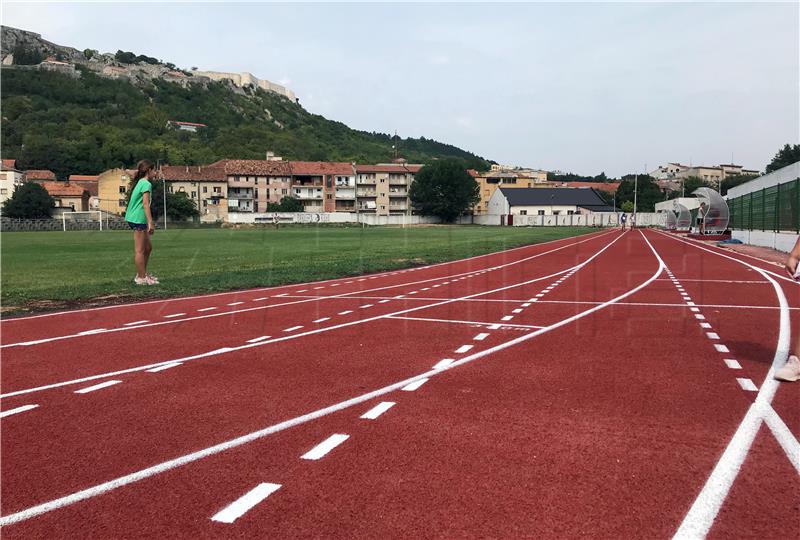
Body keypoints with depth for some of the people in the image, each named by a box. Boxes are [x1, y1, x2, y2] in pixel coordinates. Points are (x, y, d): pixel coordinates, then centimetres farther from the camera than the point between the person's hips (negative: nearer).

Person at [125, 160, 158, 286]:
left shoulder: (139, 182, 16)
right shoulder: (146, 184, -12)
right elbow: (145, 204, -19)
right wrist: (150, 223, -23)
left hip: (134, 218, 10)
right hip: (138, 219, -10)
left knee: (148, 248, 17)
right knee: (140, 250, -5)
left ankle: (142, 274, 23)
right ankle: (141, 278, -1)